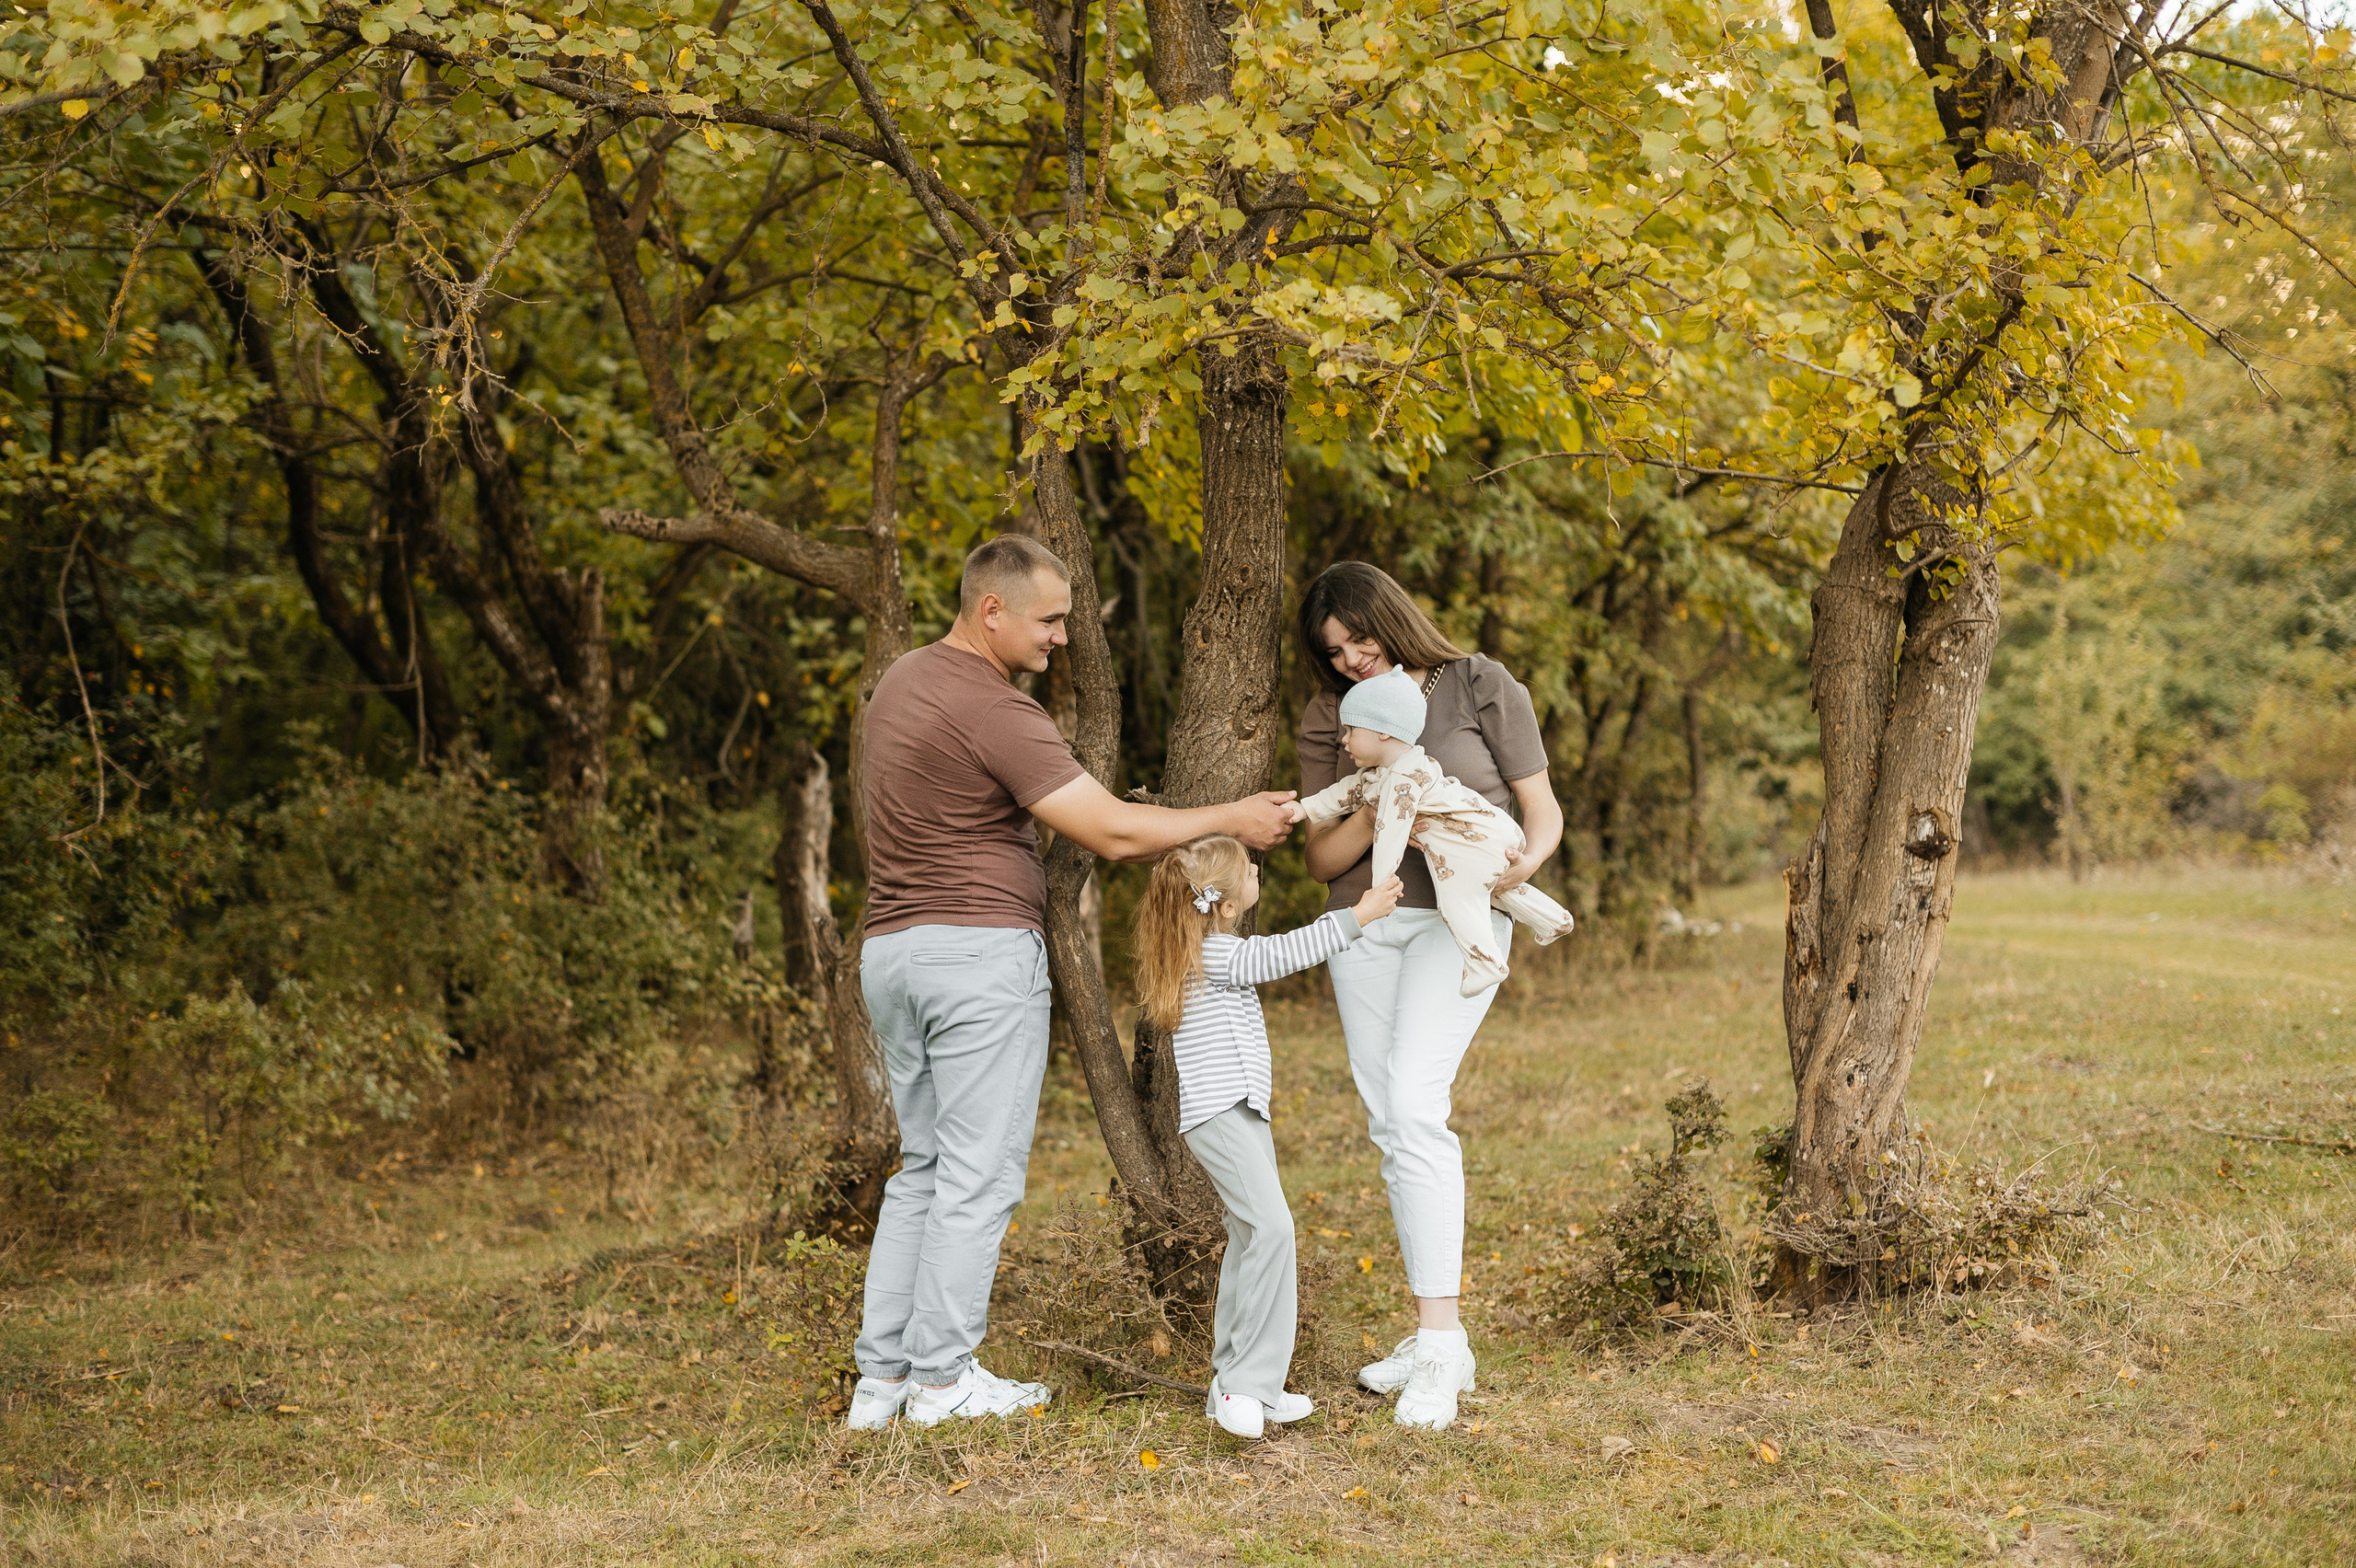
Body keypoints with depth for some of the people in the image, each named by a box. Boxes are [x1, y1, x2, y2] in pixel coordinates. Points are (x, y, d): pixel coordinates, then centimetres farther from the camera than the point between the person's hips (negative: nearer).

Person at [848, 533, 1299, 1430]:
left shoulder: (902, 682, 14)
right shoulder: (994, 710, -16)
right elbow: (1112, 832, -18)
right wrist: (1228, 820, -6)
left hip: (890, 951, 9)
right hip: (982, 950, -9)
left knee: (922, 1168, 14)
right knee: (978, 1174, -1)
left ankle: (881, 1374, 13)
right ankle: (942, 1377, 3)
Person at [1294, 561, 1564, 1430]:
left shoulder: (1482, 688, -3)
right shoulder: (1328, 719, 8)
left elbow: (1543, 811, 0)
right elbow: (1324, 860, 5)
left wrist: (1523, 861, -23)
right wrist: (1375, 812, -16)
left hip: (1457, 915, -5)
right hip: (1362, 924, 5)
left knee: (1413, 1104, -21)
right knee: (1389, 1122, 4)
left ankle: (1441, 1342, -20)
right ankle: (1434, 1337, 13)